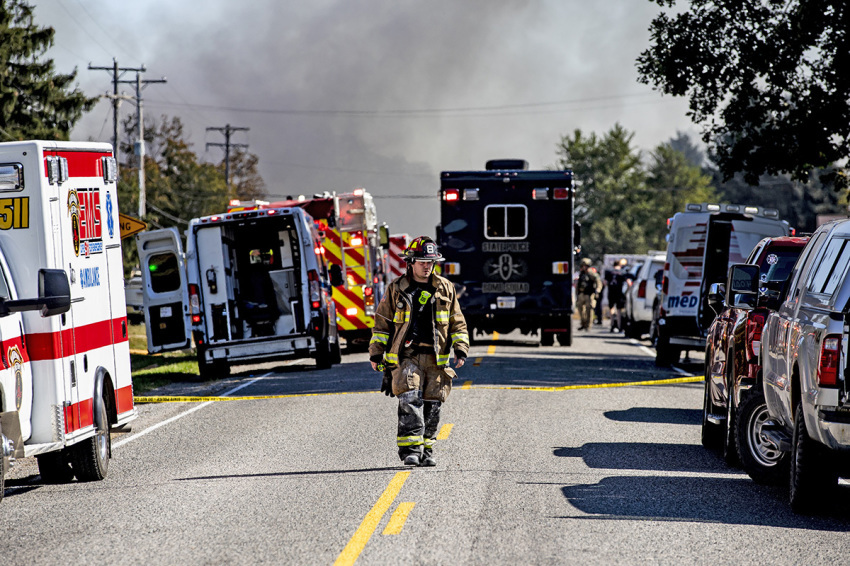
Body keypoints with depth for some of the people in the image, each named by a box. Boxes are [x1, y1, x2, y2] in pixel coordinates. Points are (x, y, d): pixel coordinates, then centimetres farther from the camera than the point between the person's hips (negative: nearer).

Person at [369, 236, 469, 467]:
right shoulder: (396, 290, 6)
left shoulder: (445, 289, 11)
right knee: (410, 401, -18)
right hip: (406, 356, -2)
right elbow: (382, 324, 11)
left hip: (436, 359, 3)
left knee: (432, 406, 3)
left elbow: (458, 324, 15)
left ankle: (426, 450, 14)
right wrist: (376, 353, 6)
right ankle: (410, 450, -19)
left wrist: (461, 350, 4)